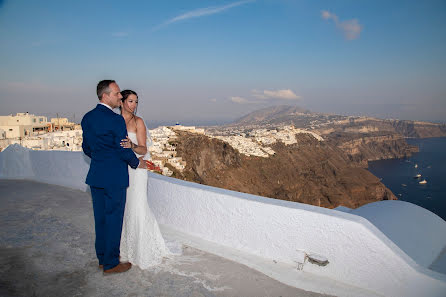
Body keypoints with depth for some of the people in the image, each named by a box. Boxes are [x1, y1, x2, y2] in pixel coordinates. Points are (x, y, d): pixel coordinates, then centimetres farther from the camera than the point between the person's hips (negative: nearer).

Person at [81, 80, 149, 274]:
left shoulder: (87, 118, 7)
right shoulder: (116, 120, -17)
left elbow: (86, 148, 13)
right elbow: (124, 150, -14)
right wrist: (137, 163, 3)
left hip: (95, 176, 8)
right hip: (114, 178, -7)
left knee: (100, 218, 17)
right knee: (113, 219, 4)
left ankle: (102, 258, 30)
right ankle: (111, 263, 16)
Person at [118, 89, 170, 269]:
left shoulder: (138, 121, -5)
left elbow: (143, 149, -11)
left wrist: (131, 146, -29)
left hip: (135, 168, -4)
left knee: (136, 207, -6)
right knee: (123, 206, 8)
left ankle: (144, 250, 8)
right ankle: (126, 246, 24)